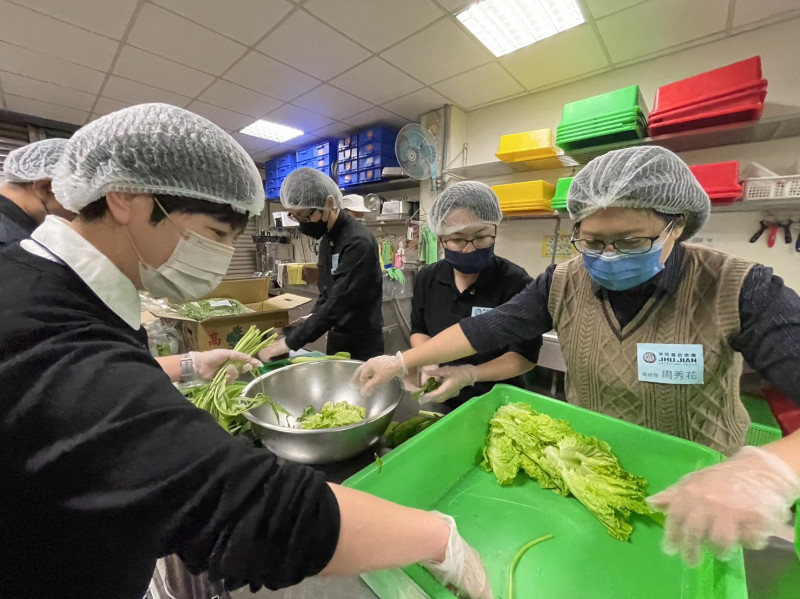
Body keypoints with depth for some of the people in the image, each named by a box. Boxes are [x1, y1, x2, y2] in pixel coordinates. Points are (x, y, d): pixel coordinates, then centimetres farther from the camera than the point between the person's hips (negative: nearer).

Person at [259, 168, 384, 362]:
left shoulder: (359, 242, -23)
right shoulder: (327, 238, 5)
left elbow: (337, 304, -26)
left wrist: (290, 342, -21)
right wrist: (309, 320, -1)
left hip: (362, 344, -8)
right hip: (337, 338, 8)